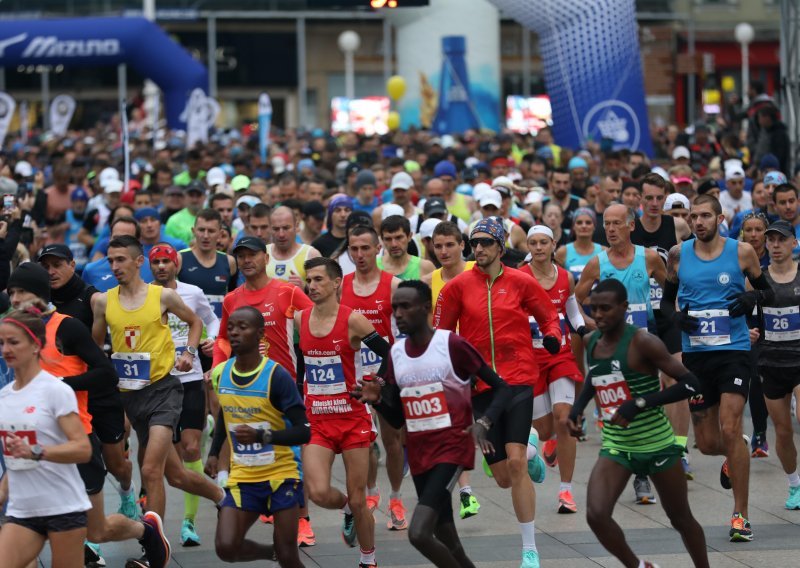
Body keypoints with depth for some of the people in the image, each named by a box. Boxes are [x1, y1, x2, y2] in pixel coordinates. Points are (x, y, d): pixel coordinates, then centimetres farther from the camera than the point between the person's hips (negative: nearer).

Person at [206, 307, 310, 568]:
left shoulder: (277, 376, -16)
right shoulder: (221, 373, 2)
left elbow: (303, 432, -19)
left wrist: (261, 436, -33)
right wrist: (214, 452, 14)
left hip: (281, 476, -4)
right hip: (242, 477, 4)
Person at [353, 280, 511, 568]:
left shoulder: (453, 345, -11)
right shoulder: (396, 352, 8)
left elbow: (501, 389, -6)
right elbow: (398, 419, 14)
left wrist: (483, 422, -23)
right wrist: (378, 400, -6)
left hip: (452, 448, -7)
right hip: (419, 453, 7)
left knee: (419, 533, -22)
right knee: (445, 538, 13)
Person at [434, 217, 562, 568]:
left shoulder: (520, 282, 0)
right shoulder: (458, 286, 1)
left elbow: (548, 316, 12)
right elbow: (440, 334, 10)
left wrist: (552, 336, -7)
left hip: (518, 380, -2)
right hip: (480, 385, 2)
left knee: (515, 464, -18)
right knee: (504, 478, 5)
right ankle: (530, 449, 44)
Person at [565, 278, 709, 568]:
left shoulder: (642, 342, -18)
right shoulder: (590, 342, 0)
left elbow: (690, 384, -20)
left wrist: (640, 403, -27)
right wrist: (578, 407, 7)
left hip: (657, 445, -4)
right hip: (615, 447, 4)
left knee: (681, 519, 11)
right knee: (596, 515, -16)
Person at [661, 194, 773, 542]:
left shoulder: (741, 252, -2)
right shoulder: (678, 254, 3)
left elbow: (766, 289, 11)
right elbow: (666, 300, 14)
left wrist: (753, 298, -11)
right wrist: (676, 317, -7)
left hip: (733, 350, -3)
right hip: (695, 353, 3)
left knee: (730, 430, -15)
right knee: (707, 443, 7)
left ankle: (740, 515, -5)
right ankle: (735, 456, 45)